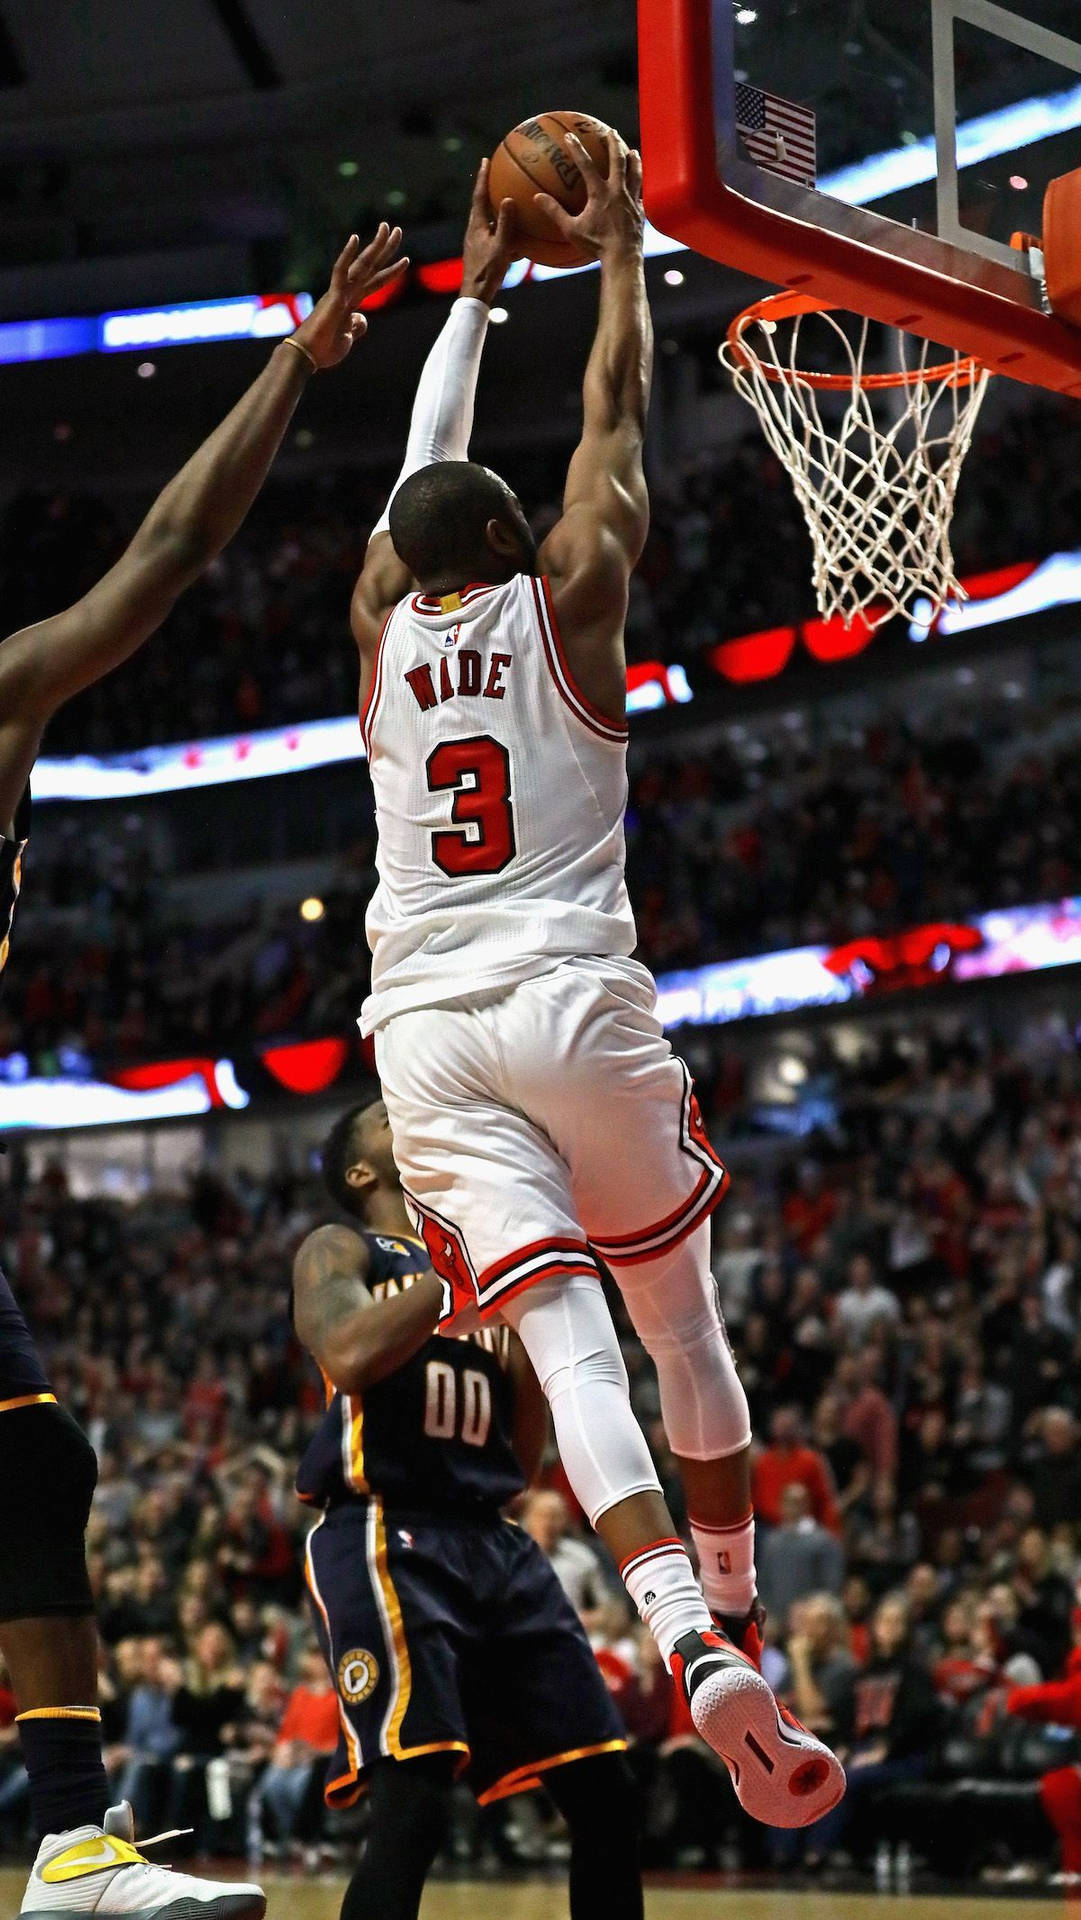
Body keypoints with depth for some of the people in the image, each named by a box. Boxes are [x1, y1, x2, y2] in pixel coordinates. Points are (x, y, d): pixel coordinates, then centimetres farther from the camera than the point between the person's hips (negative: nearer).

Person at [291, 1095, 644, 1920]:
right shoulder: (339, 1252, 6)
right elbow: (350, 1356, -19)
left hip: (495, 1543, 7)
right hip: (385, 1537, -7)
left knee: (606, 1794, 3)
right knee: (416, 1800, -24)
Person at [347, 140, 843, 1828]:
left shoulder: (383, 625, 13)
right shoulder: (567, 600, 4)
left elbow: (425, 456, 29)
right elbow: (614, 417, 16)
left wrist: (479, 286, 40)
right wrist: (619, 251, 28)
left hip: (428, 1036, 2)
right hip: (577, 1007, -2)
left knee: (568, 1342, -13)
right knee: (684, 1327, 18)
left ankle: (692, 1651, -29)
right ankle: (739, 1612, 25)